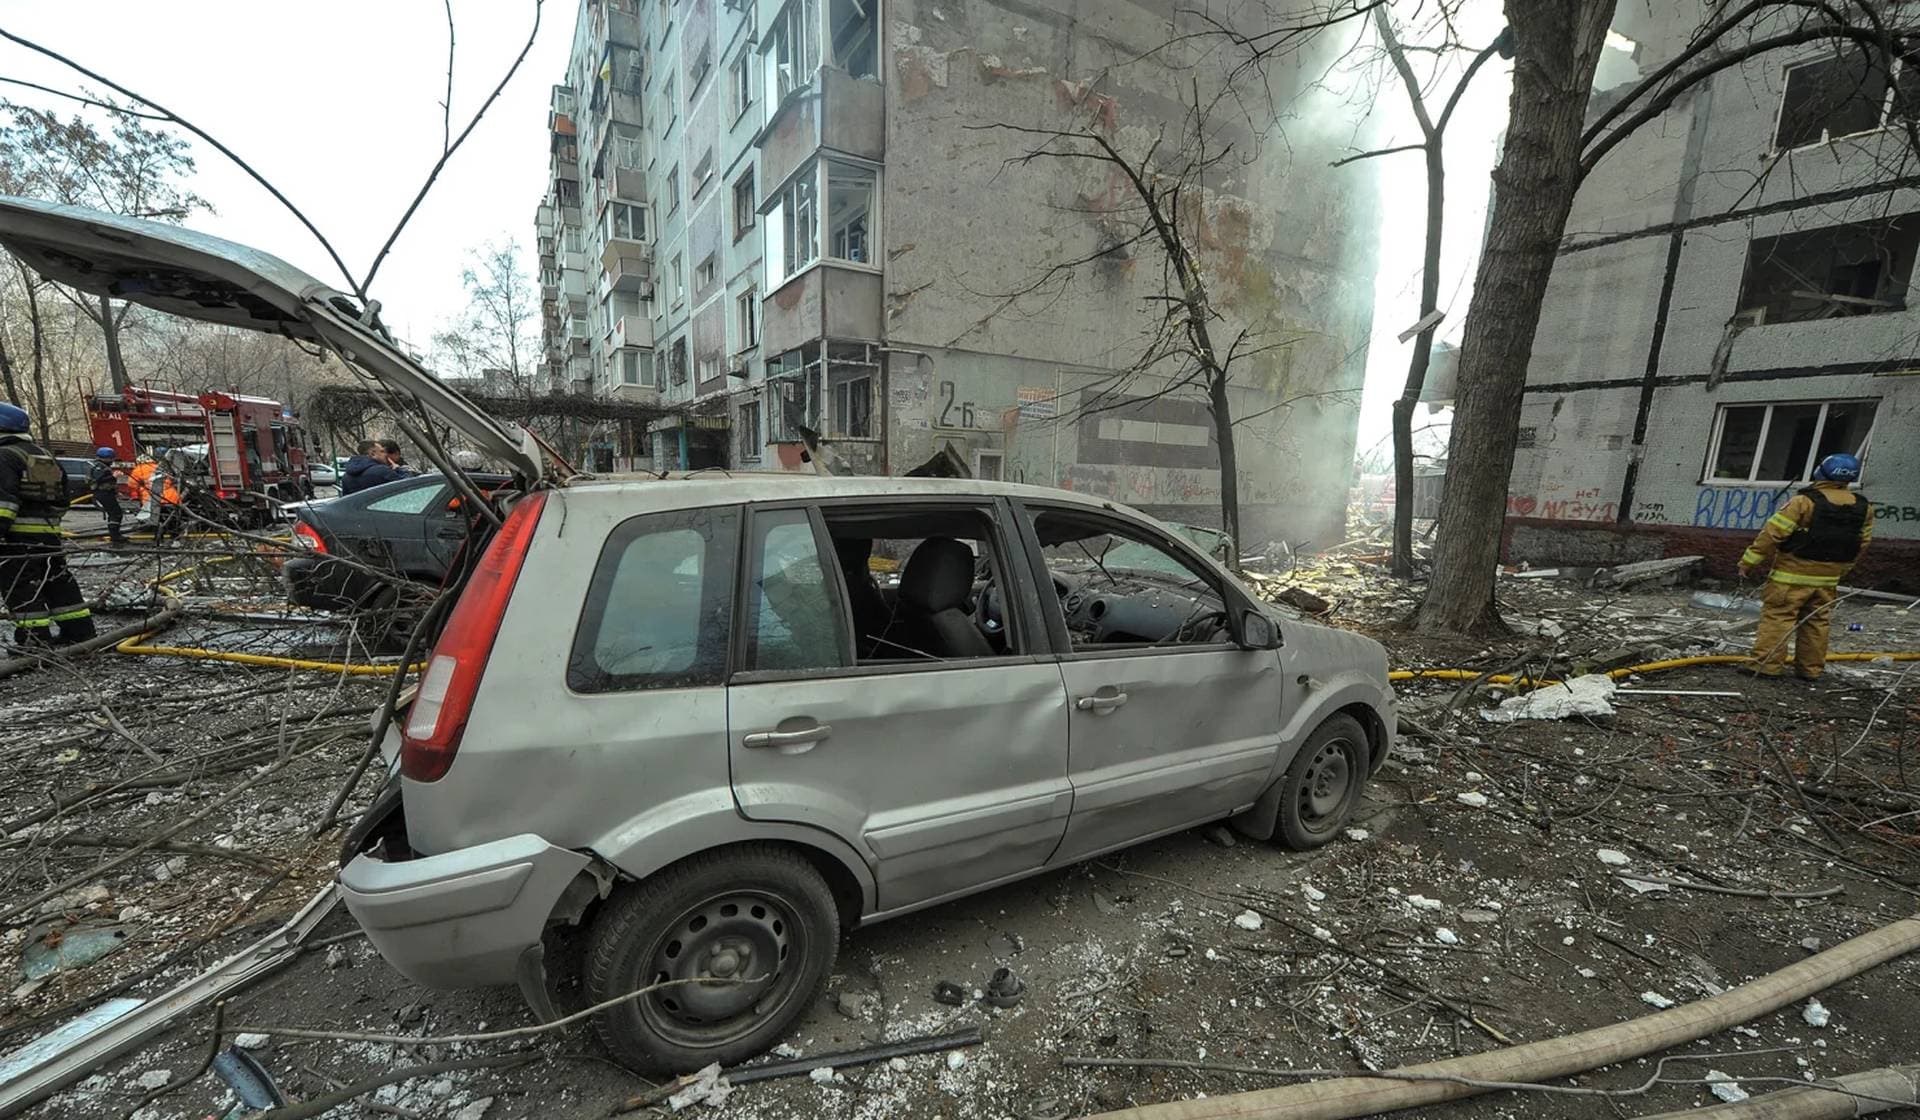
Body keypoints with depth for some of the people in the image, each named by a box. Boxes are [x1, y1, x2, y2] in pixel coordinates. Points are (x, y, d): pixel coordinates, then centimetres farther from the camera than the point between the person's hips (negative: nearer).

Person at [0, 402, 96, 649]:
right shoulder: (45, 457, 18)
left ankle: (36, 637, -7)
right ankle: (79, 631, 13)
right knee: (59, 582, 11)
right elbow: (61, 499, 22)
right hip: (49, 534, 8)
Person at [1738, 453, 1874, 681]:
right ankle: (1810, 669, 18)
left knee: (1777, 617, -4)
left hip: (1792, 575, -6)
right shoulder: (1864, 508, 7)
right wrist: (1839, 572, 24)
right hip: (1828, 578, 6)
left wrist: (1749, 562, -9)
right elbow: (1860, 544, 14)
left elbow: (1773, 533, -16)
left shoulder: (1805, 501, -15)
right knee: (1816, 622, 13)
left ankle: (1767, 664, -6)